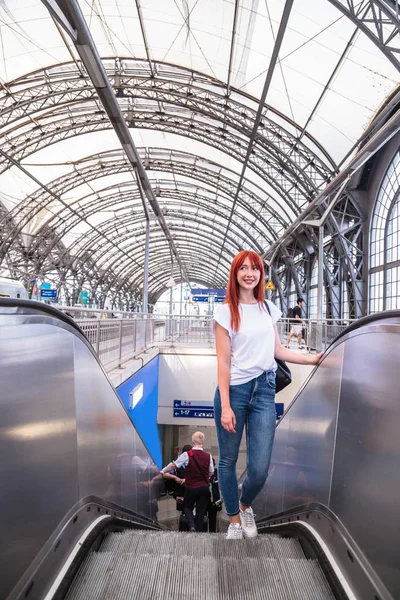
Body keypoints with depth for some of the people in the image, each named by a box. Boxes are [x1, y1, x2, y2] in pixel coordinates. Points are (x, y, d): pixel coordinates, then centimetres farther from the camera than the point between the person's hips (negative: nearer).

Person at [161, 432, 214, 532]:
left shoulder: (187, 455, -14)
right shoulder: (208, 456, -6)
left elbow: (173, 465, -5)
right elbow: (211, 472, 6)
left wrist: (162, 471, 10)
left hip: (191, 487, -2)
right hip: (204, 488, 2)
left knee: (187, 507, 18)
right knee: (200, 511, 15)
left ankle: (191, 525, -3)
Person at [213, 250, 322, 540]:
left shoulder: (268, 308, 9)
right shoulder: (227, 312, -5)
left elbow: (278, 350, 15)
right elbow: (223, 361, -8)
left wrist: (313, 359, 12)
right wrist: (225, 407, -11)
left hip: (264, 390, 4)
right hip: (234, 389, -3)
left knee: (260, 469, 3)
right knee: (228, 461, 11)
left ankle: (245, 505, 37)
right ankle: (234, 519, 38)